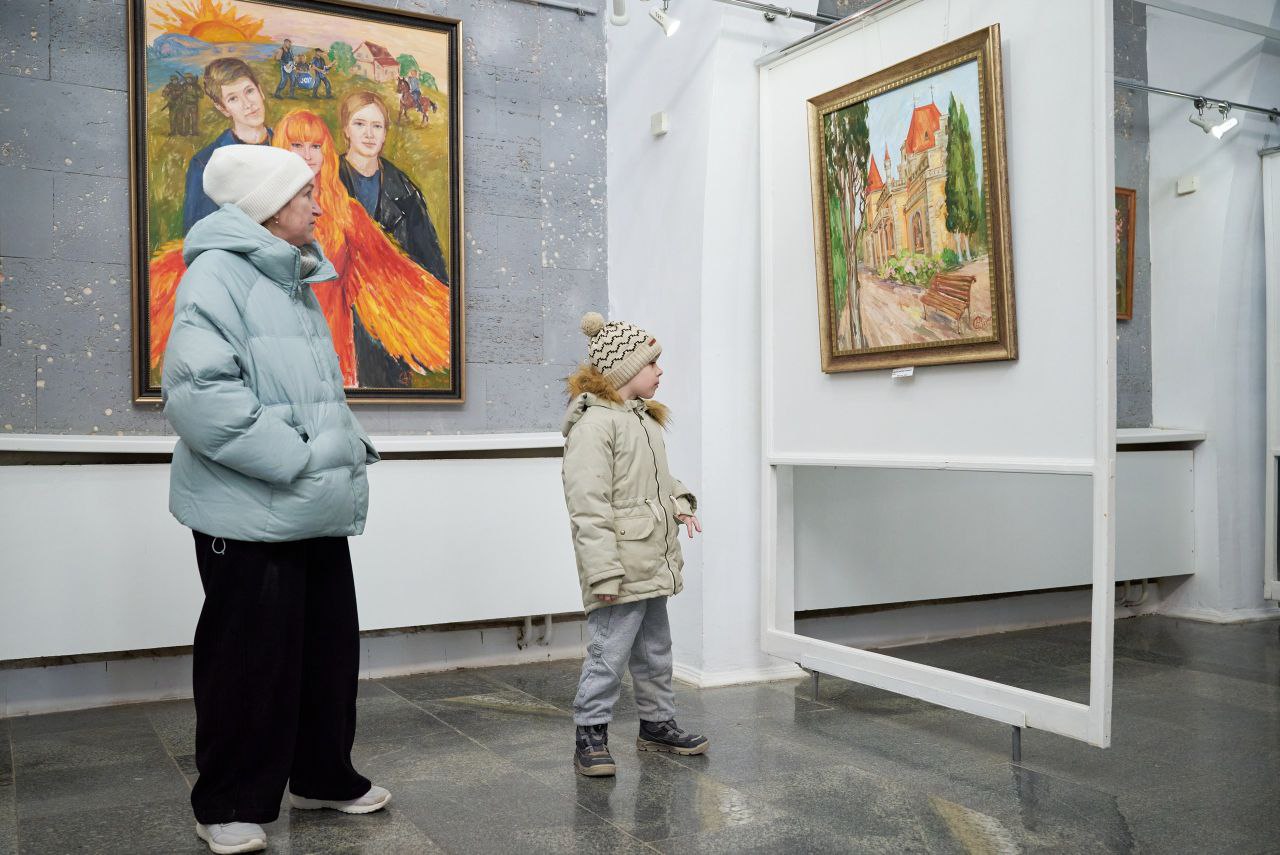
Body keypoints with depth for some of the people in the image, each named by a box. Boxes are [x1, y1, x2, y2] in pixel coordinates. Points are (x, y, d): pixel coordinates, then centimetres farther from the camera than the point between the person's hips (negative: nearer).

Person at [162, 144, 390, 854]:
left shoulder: (297, 282, 17)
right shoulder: (218, 273, -11)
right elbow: (199, 390, -25)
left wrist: (348, 448, 10)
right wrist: (295, 459, -22)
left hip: (319, 510, 9)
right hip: (250, 514, -9)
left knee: (330, 647, 16)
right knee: (251, 660, 2)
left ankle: (323, 776, 33)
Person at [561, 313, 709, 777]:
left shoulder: (645, 419, 15)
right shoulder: (593, 424, -16)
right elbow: (588, 507, -21)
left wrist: (679, 502, 7)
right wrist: (604, 573, -23)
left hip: (653, 563, 10)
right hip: (621, 567, -10)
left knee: (655, 650, 19)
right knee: (610, 652, -3)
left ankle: (657, 724, 34)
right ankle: (590, 736, 11)